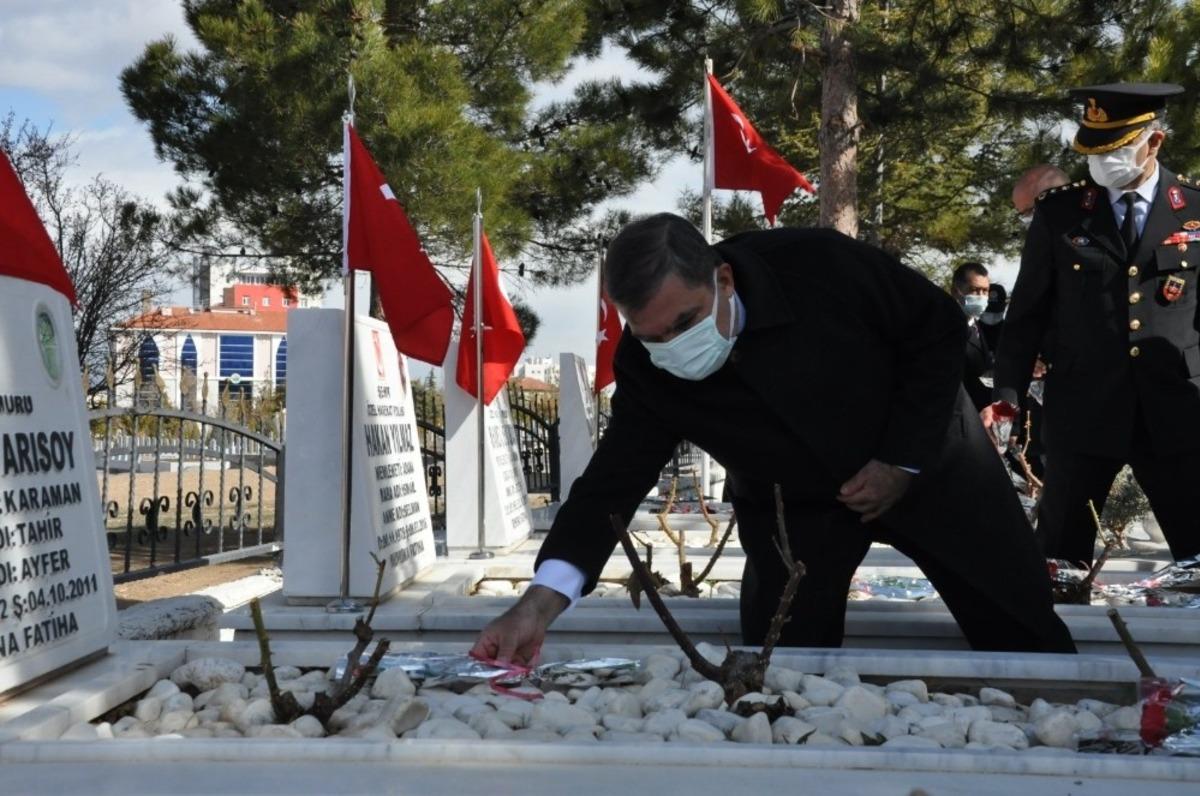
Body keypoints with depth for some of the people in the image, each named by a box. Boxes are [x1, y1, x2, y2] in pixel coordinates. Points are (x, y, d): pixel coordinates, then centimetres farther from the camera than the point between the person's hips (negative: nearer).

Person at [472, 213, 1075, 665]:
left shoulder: (819, 265, -31)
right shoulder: (645, 368, -22)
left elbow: (939, 328, -17)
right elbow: (614, 480, -22)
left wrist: (904, 461, -19)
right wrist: (541, 600, -36)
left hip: (926, 458, -1)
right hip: (791, 506, 2)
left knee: (1025, 634, 8)